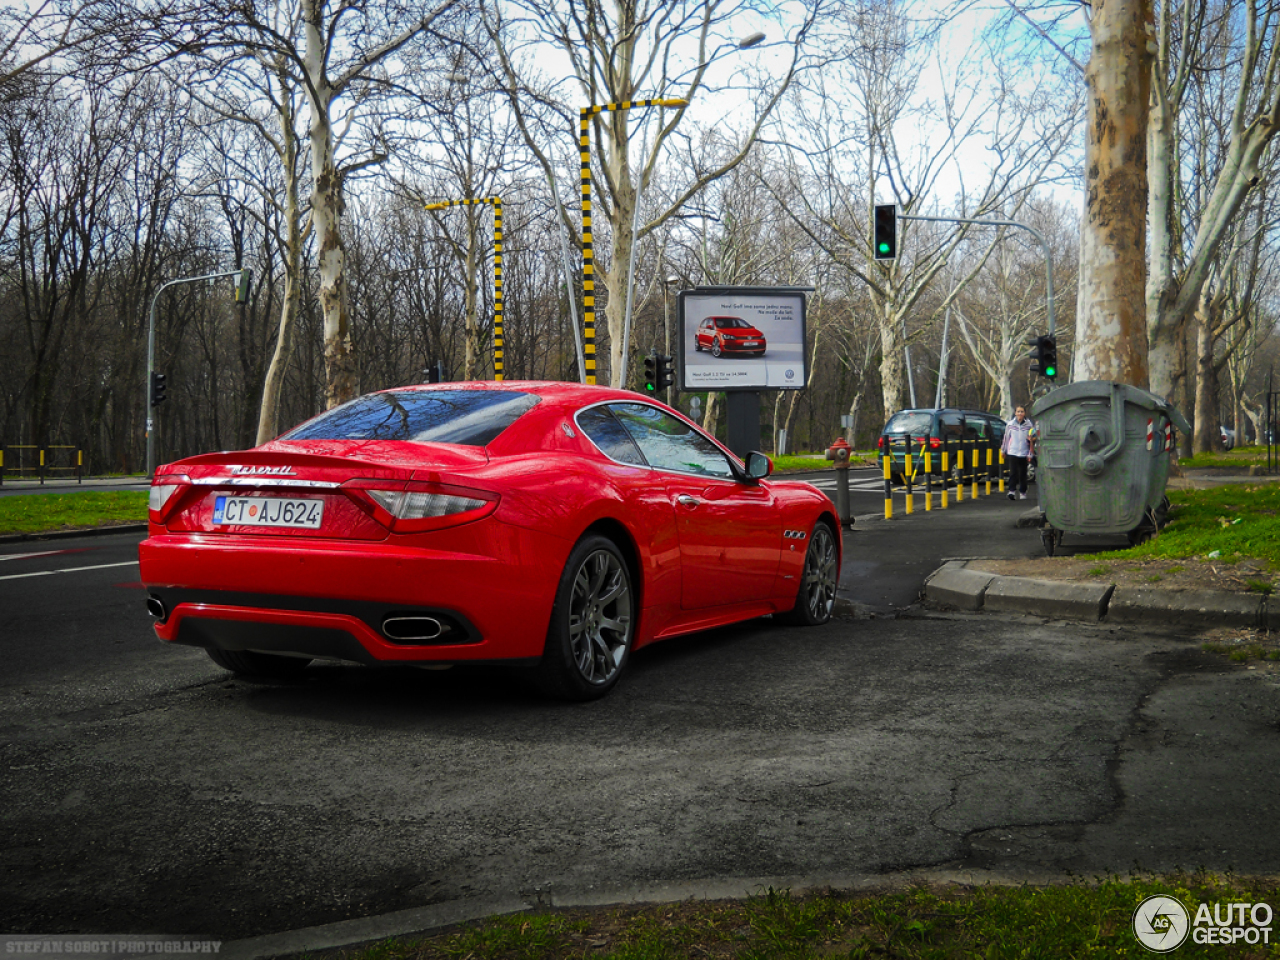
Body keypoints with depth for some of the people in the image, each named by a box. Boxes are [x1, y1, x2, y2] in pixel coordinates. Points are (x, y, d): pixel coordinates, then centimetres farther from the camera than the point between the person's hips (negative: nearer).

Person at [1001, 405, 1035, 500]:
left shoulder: (1029, 425, 2)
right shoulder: (1010, 424, 3)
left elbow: (1032, 440, 6)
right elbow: (1006, 438, 12)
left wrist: (1030, 454, 3)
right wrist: (1003, 450, 18)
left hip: (1024, 453, 1)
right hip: (1012, 452, -1)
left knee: (1023, 474, 6)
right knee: (1013, 472, -11)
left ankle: (1023, 492, 16)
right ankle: (1012, 490, -10)